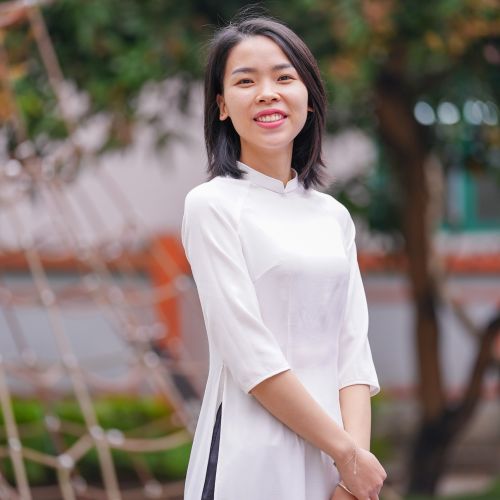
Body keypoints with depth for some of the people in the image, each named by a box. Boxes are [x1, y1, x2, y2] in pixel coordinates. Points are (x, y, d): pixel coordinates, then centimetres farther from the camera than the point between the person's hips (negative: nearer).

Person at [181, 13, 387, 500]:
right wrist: (346, 453, -12)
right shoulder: (212, 205, -5)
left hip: (336, 458, 5)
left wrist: (356, 457, -11)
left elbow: (353, 350, 4)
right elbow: (249, 357, -12)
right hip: (253, 460, -5)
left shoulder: (333, 216, 11)